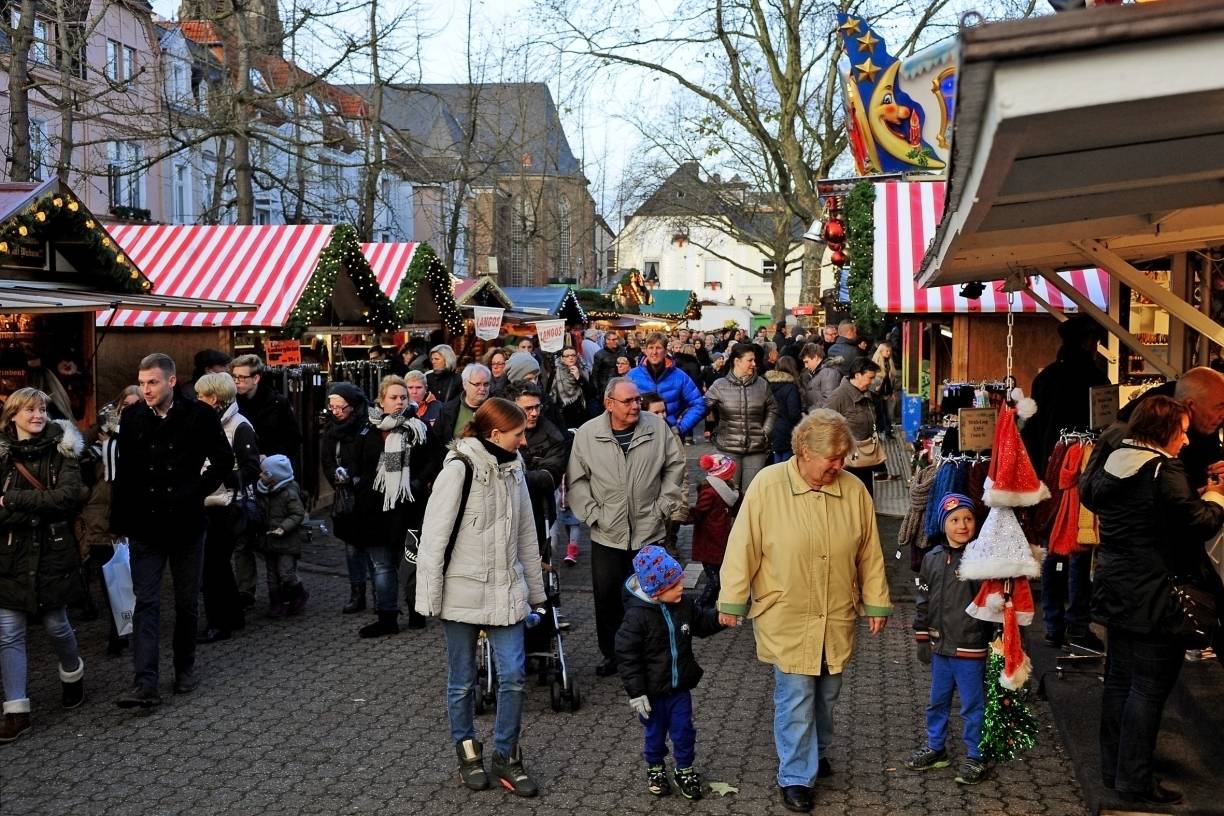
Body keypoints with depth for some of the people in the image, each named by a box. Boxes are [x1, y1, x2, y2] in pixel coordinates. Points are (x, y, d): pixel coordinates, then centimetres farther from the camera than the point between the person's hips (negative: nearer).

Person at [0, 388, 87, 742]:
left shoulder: (62, 450, -2)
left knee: (55, 625, 11)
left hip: (53, 553, -1)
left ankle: (73, 674, 40)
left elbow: (69, 495, -16)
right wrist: (42, 508, -18)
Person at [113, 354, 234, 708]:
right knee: (146, 603, -4)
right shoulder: (132, 418, 1)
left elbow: (224, 461, 2)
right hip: (145, 526, 1)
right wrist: (119, 520, 4)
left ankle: (185, 669, 28)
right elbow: (123, 474, 7)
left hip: (186, 523, -1)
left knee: (187, 602, 11)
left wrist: (195, 493, -5)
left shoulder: (199, 415, -7)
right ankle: (145, 685, -8)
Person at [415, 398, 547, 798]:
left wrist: (534, 589, 15)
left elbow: (526, 534, 12)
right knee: (462, 681, 8)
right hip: (463, 591, -5)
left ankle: (506, 756, 15)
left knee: (513, 675, 0)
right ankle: (468, 753, 26)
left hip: (505, 591, 5)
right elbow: (434, 537, -13)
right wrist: (431, 598, -13)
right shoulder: (459, 469, -14)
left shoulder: (513, 469, 6)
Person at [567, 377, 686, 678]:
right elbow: (577, 480, 1)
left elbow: (675, 465, 6)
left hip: (649, 531, 0)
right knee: (606, 597, 5)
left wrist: (663, 504, 1)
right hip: (607, 534, 0)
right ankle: (611, 654, 23)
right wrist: (592, 513, -6)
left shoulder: (657, 427, -3)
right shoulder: (587, 434, -5)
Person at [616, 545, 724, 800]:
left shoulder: (684, 603, -7)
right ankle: (655, 768, 39)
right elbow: (626, 655, -19)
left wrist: (719, 616, -9)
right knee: (655, 732, 15)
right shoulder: (637, 615, -24)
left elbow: (701, 623, 12)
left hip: (680, 686, 4)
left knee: (684, 730, 12)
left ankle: (685, 770, 34)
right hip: (653, 691, -4)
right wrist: (636, 692, -17)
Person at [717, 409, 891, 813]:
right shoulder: (767, 485, -12)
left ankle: (818, 752, 41)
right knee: (795, 697, 0)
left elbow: (869, 553, 5)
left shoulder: (854, 490, -3)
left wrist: (877, 604, 9)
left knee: (826, 693, 17)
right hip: (786, 618, -3)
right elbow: (743, 547, -8)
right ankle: (795, 777, 13)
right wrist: (732, 600, -6)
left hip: (837, 620, 4)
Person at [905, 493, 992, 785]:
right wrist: (922, 639, 11)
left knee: (972, 705, 6)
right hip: (940, 645, 5)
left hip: (970, 648, -5)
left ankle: (974, 756, 19)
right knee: (937, 700, 18)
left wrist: (994, 639, -11)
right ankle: (935, 748, 34)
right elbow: (924, 600, 11)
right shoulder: (933, 558, 4)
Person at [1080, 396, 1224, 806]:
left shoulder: (1112, 463, 6)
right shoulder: (1164, 471, -18)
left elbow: (1090, 494, 26)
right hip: (1155, 598, -9)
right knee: (1149, 687, -1)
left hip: (1117, 592, 9)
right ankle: (1135, 782, 4)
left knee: (1119, 678, 16)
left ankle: (1112, 767, 26)